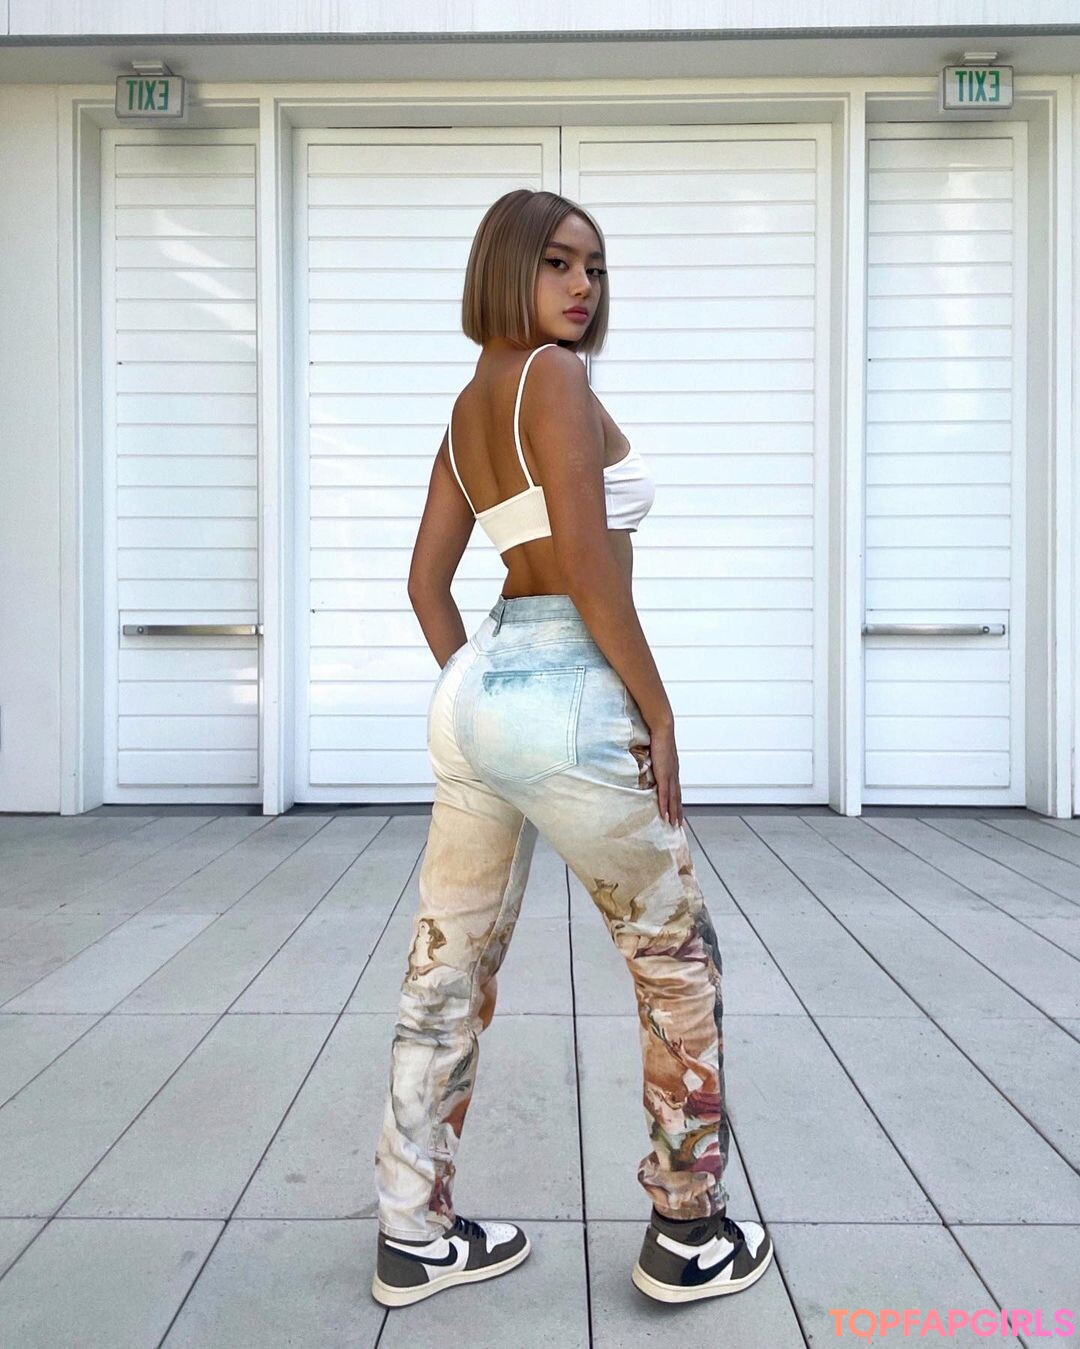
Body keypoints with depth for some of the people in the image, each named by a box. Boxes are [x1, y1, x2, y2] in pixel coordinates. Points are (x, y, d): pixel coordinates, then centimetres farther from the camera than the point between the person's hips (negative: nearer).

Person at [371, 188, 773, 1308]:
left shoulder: (467, 409, 17)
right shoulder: (552, 374, -9)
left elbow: (426, 582, 18)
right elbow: (587, 563, -19)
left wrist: (479, 690, 20)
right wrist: (658, 710, -11)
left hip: (475, 689, 9)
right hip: (563, 697, -9)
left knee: (450, 968, 14)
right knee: (678, 957, 11)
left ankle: (413, 1237, 30)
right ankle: (689, 1236, 26)